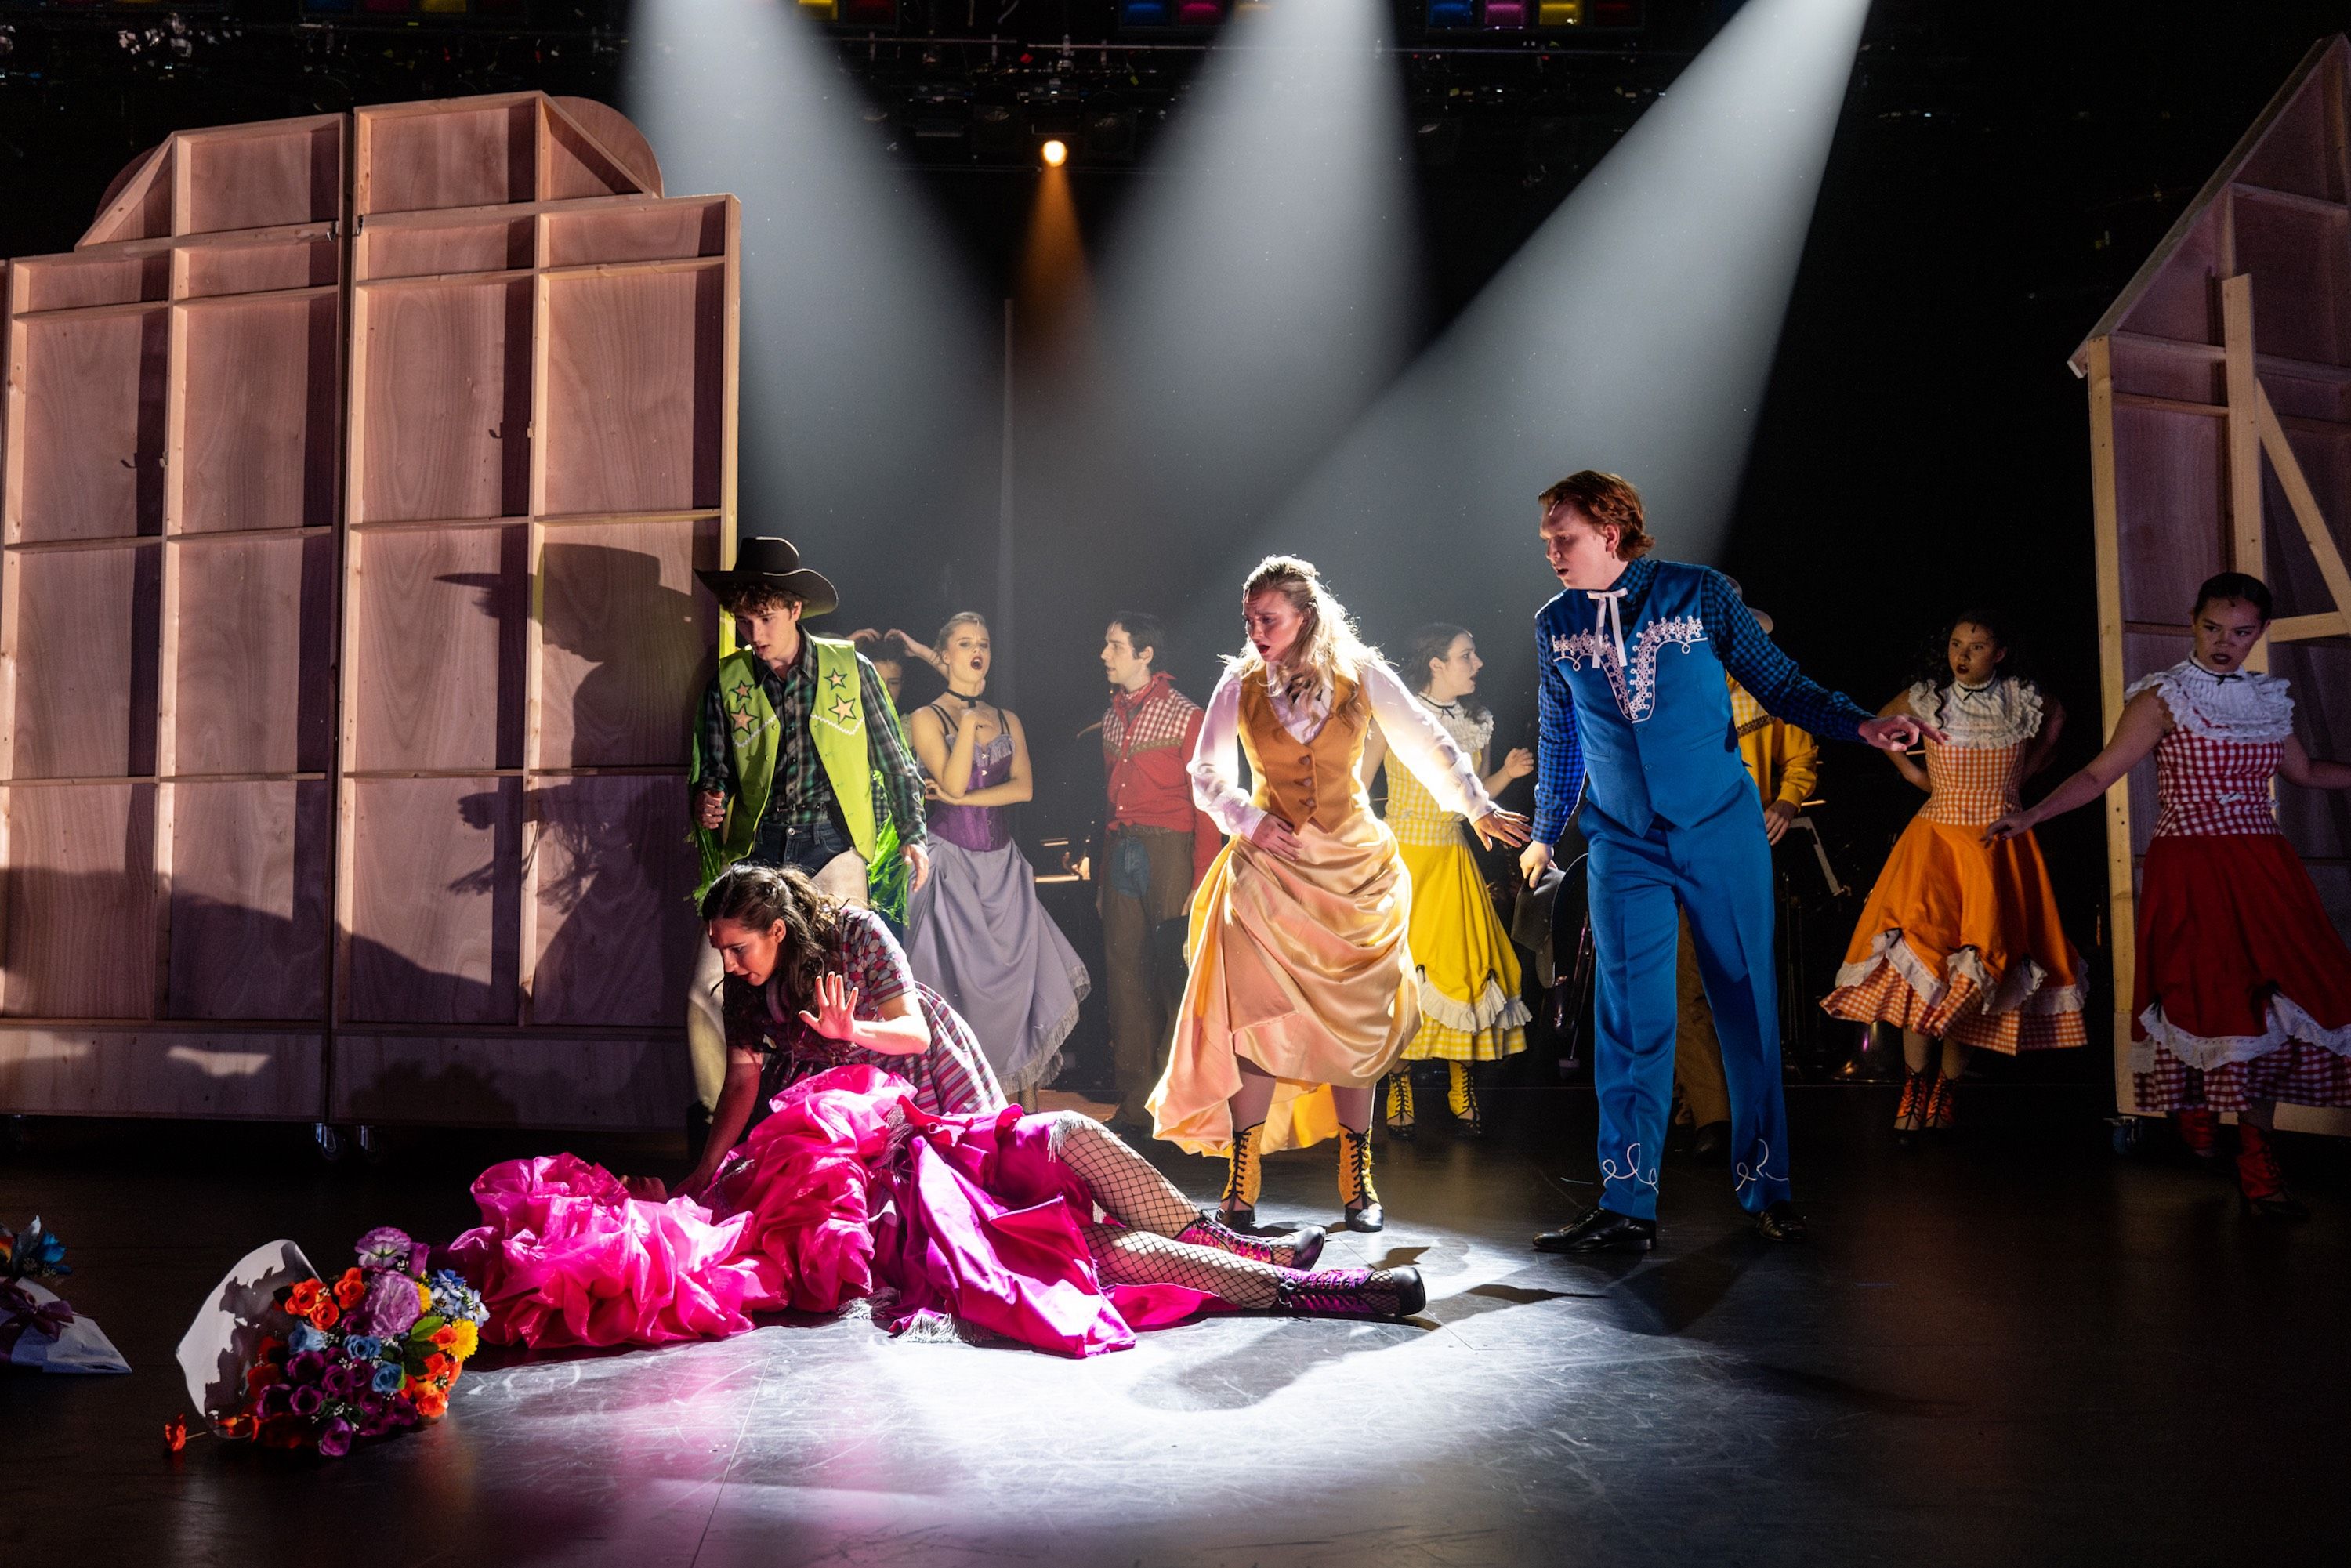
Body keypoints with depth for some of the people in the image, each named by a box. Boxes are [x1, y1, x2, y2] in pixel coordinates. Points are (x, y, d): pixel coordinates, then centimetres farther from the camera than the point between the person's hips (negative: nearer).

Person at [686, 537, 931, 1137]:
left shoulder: (850, 670, 5)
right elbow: (714, 770, 14)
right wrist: (708, 802, -8)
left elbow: (892, 757, 12)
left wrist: (913, 834, 7)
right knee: (705, 993, -7)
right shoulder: (727, 682, 9)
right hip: (755, 854, 2)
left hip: (834, 849, -2)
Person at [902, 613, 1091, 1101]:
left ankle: (1028, 1098, 7)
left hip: (1003, 863, 4)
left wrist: (963, 798, -13)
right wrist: (970, 715, -16)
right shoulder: (926, 719, -1)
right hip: (952, 861, -4)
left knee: (1022, 973, 0)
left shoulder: (1008, 720, 12)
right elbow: (952, 783, -15)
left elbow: (1023, 787, -2)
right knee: (961, 975, -2)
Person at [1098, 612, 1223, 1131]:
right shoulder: (1112, 717, 15)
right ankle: (1136, 1103, 13)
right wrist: (1102, 879, 12)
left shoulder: (1186, 716, -4)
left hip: (1168, 853, -6)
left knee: (1176, 974, -3)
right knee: (1125, 975, 6)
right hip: (1120, 851, 6)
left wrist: (1203, 886, -14)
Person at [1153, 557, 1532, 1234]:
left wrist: (1478, 808, 6)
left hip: (1356, 868, 1)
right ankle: (1241, 1184, -1)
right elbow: (1206, 775, 7)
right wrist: (1249, 820, -8)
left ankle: (1357, 1179, 15)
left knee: (1356, 1021, 3)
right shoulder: (1240, 685, -2)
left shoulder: (1361, 676, -3)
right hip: (1270, 866, 0)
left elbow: (1427, 744, 7)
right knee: (1259, 1019, -10)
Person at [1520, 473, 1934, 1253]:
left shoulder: (1700, 593, -4)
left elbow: (1779, 682, 1)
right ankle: (1626, 1205, 1)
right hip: (1623, 844, 2)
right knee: (1631, 1016, -4)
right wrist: (1545, 835, 23)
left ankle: (1766, 1187, 16)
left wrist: (1861, 724, -14)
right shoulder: (1554, 625, 4)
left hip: (1721, 832, -1)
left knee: (1747, 1003, 3)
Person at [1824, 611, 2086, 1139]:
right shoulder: (1927, 700, 0)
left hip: (2000, 843, 1)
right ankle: (1916, 1083, -11)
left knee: (1979, 960, -2)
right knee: (1924, 954, -16)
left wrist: (2025, 770, 13)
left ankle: (1947, 1086, 7)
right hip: (1937, 837, 0)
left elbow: (2057, 720, 23)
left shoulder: (2023, 701, 0)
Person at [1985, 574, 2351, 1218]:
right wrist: (2031, 815, -19)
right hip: (2188, 868, -4)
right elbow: (2099, 774, -6)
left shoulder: (2268, 699, 13)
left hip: (2262, 869, 4)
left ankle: (2258, 1165, 4)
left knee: (2272, 1000, -3)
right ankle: (2195, 1106, 19)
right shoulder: (2164, 697, -1)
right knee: (2205, 995, -9)